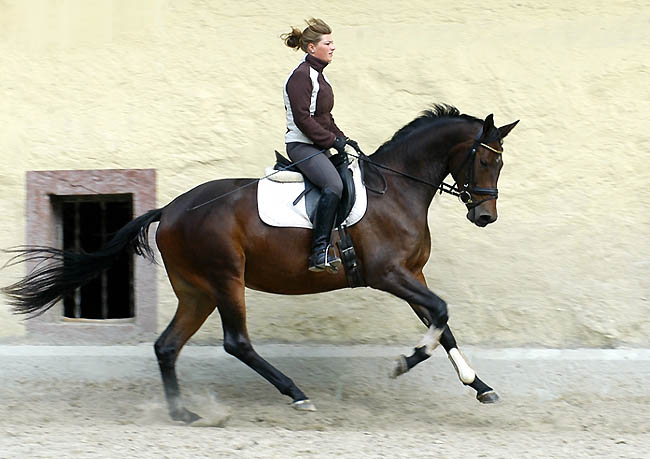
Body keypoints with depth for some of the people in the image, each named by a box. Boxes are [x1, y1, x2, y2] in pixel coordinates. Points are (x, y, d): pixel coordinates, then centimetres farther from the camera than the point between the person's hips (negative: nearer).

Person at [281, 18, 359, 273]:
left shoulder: (318, 74, 15)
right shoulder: (301, 76, -15)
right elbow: (303, 119, -22)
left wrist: (341, 137, 10)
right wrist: (332, 140, -19)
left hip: (319, 146, 11)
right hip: (302, 146, -11)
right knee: (333, 185, -30)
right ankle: (319, 252, -32)